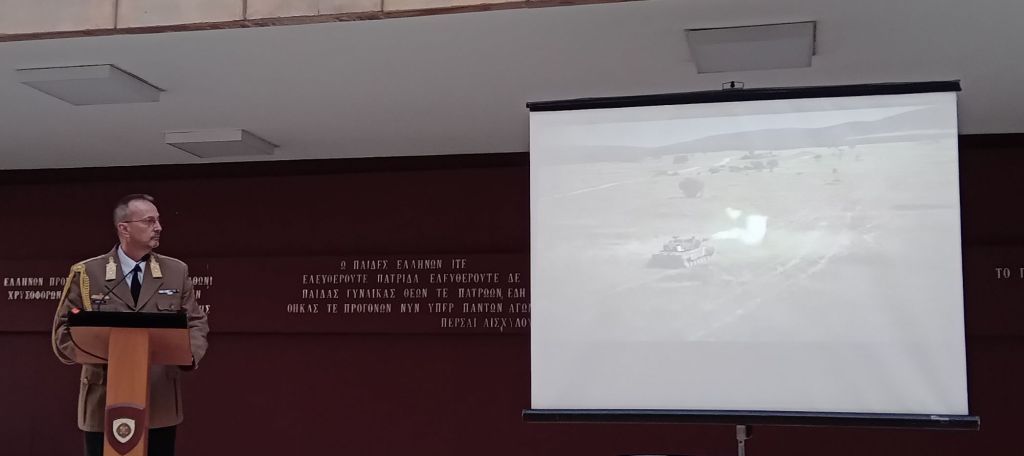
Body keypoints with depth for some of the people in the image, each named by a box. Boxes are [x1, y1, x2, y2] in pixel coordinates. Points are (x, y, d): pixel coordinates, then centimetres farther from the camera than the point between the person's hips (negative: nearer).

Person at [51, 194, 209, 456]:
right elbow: (64, 328, 3)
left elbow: (196, 322, 10)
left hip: (161, 405, 2)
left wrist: (191, 352, -11)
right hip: (104, 404, -2)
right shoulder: (86, 274, 1)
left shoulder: (176, 271, 8)